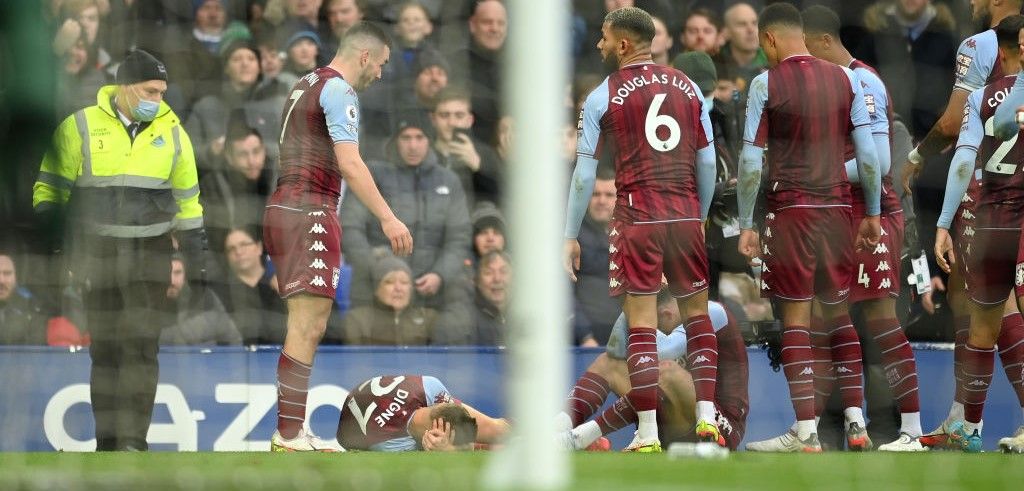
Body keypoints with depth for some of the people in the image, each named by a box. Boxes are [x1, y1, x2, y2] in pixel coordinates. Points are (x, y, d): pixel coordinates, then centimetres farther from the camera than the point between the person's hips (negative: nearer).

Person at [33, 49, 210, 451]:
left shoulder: (171, 131, 6)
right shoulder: (80, 128, -2)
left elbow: (187, 201, 14)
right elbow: (51, 188, 4)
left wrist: (197, 259, 14)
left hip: (150, 252, 1)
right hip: (96, 251, -1)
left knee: (142, 343, -9)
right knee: (105, 348, 3)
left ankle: (134, 439, -7)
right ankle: (107, 440, 10)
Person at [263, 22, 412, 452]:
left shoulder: (307, 86, 21)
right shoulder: (338, 89, -9)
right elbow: (349, 163, -18)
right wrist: (388, 218, -21)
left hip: (283, 207, 10)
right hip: (310, 212, -10)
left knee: (308, 327, 12)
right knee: (306, 327, -12)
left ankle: (289, 432, 11)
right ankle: (289, 437, -17)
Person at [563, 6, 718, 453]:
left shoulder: (602, 97, -2)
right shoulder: (687, 87, 9)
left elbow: (585, 174, -2)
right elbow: (707, 162, 11)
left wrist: (571, 236, 5)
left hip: (637, 219, -3)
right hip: (685, 215, 3)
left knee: (641, 325, -1)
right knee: (697, 314, 15)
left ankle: (648, 435, -4)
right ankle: (706, 419, 8)